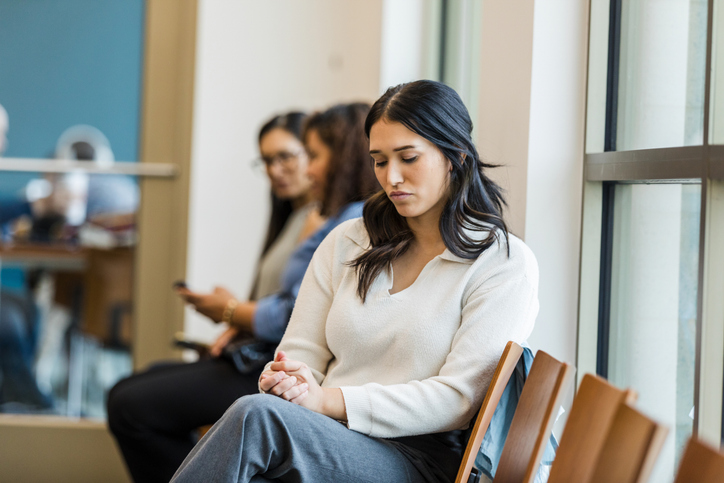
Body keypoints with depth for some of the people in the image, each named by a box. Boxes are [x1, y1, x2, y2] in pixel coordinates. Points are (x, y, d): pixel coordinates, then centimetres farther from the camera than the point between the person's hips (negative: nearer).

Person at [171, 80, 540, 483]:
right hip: (324, 440, 4)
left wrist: (328, 400, -16)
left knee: (256, 417, -34)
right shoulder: (347, 243, 20)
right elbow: (301, 351, 16)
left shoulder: (506, 264, 2)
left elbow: (458, 397, -8)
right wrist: (287, 381, -11)